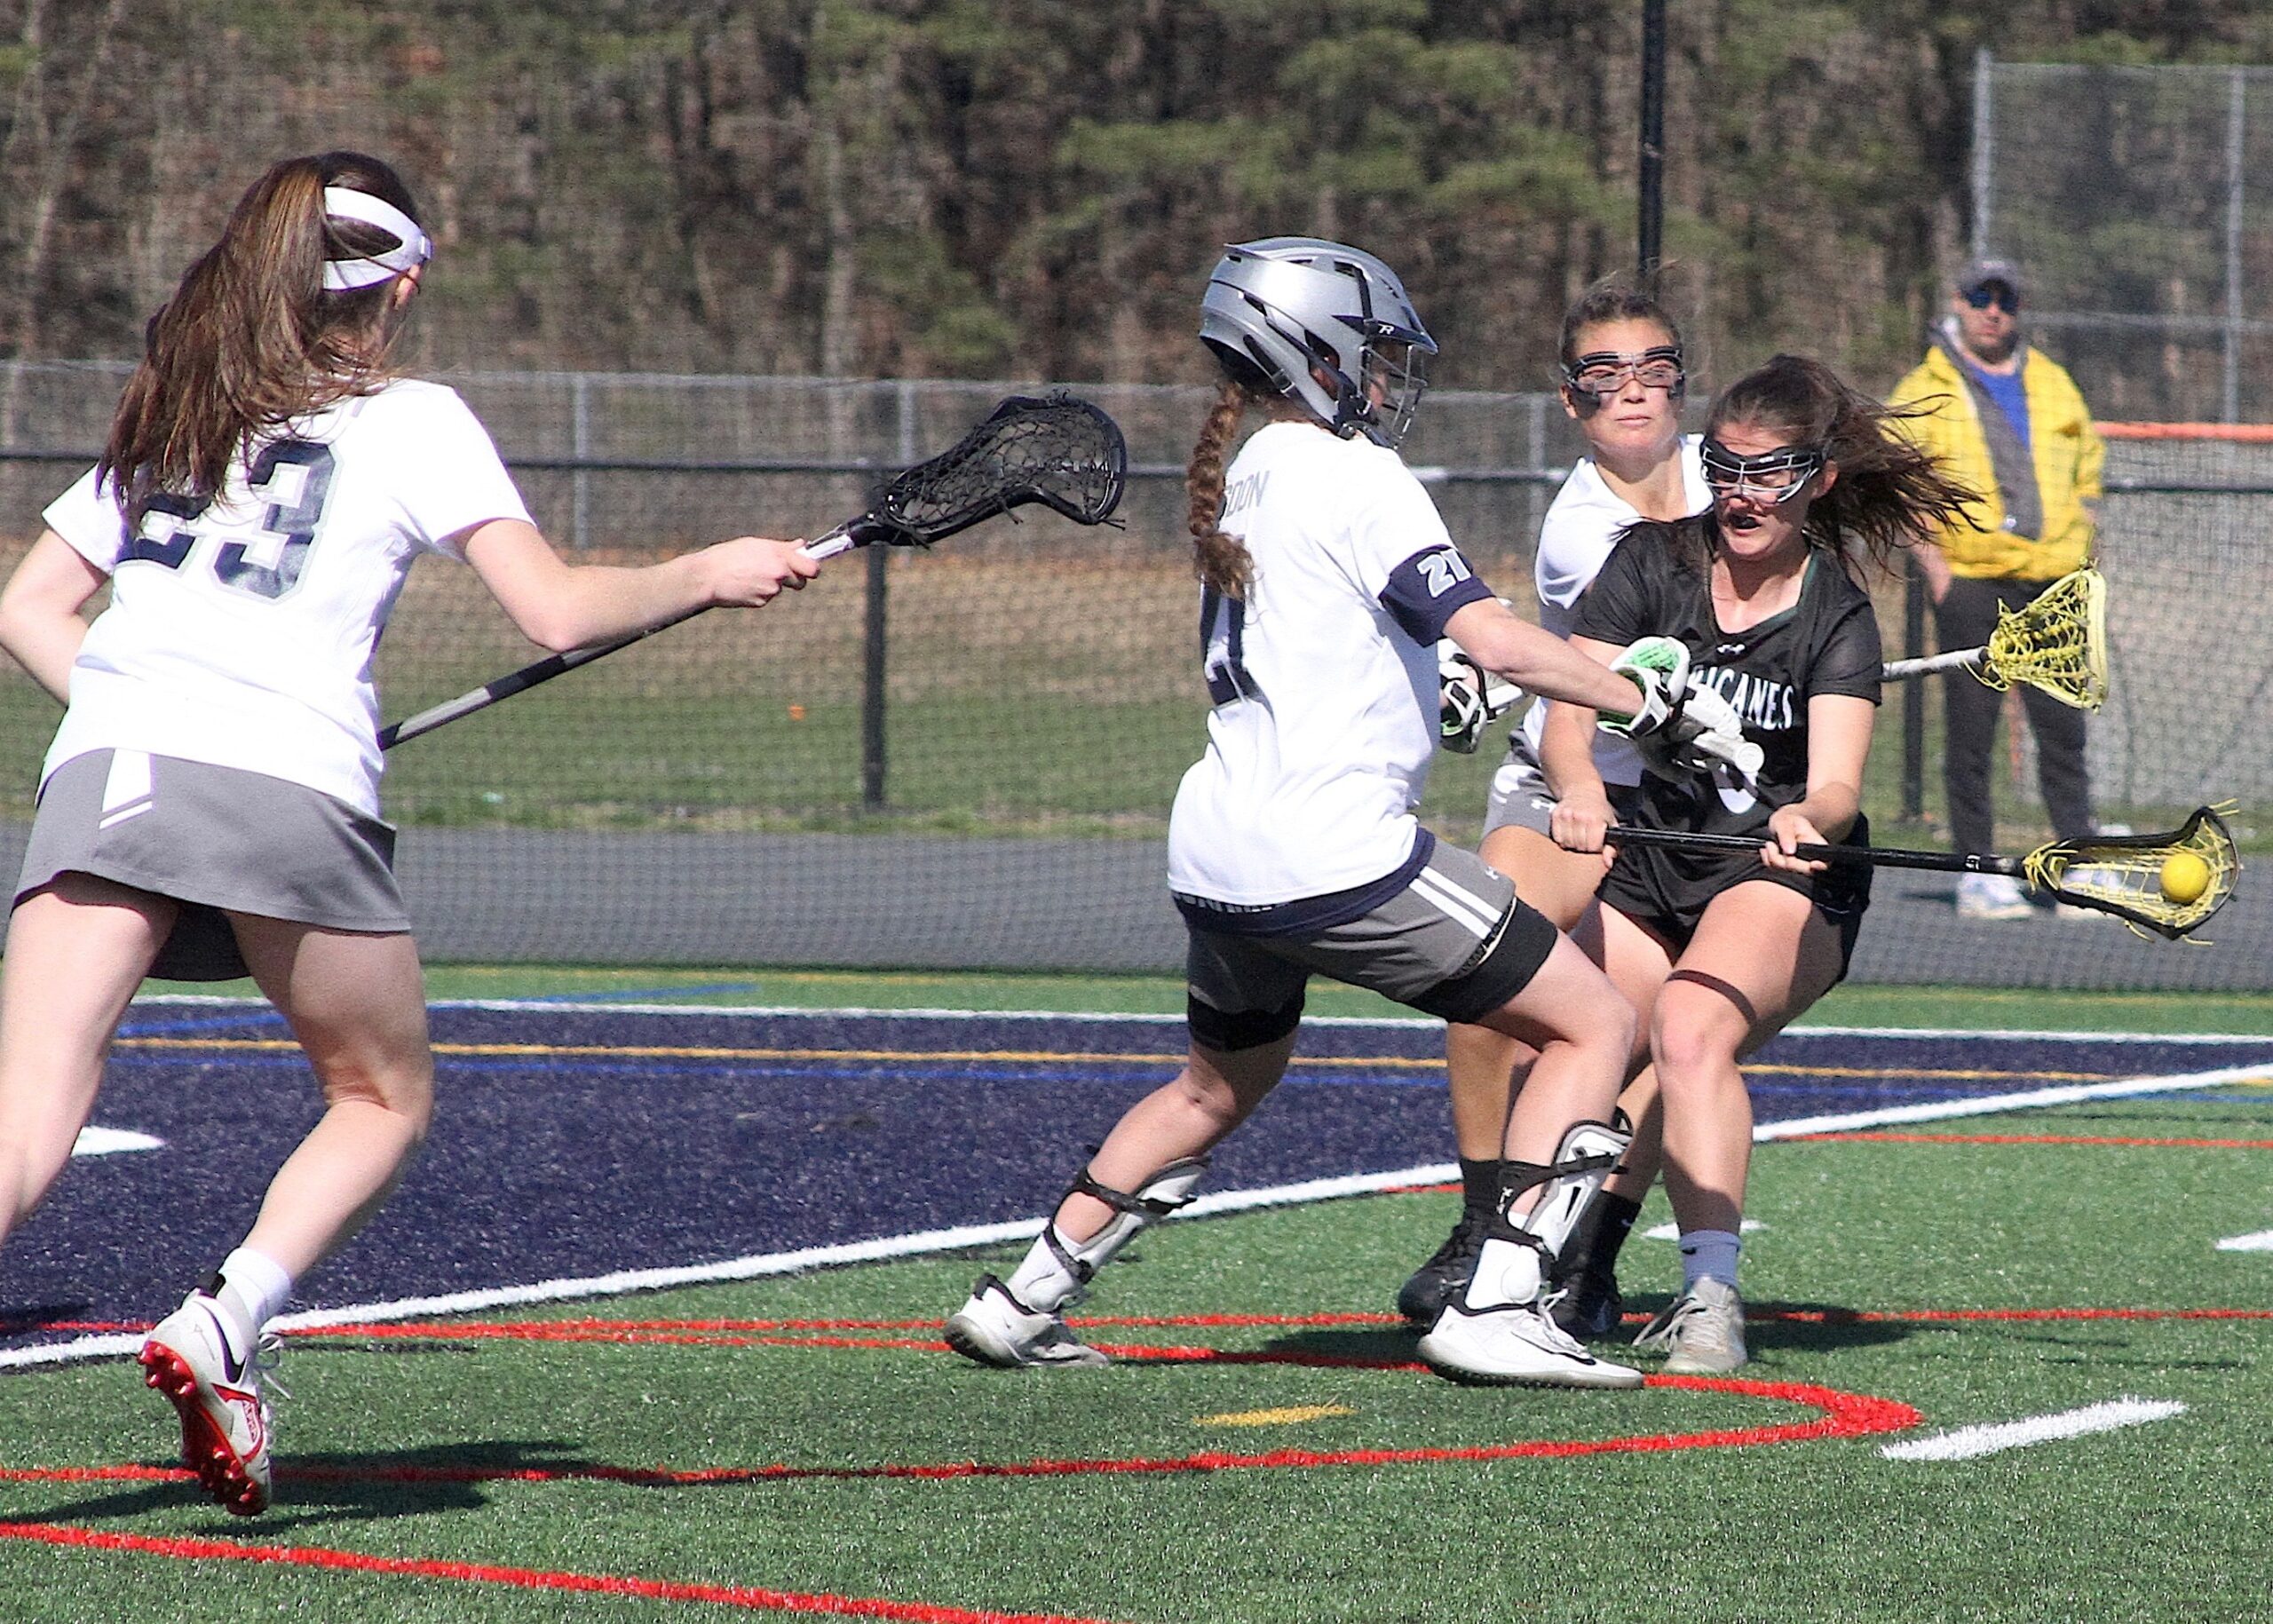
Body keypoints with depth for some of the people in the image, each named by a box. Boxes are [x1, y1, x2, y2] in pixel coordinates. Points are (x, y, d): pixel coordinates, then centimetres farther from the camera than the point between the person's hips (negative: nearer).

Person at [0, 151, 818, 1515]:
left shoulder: (168, 417, 25)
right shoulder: (412, 419, 12)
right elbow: (559, 613, 3)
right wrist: (708, 574, 17)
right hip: (287, 786, -3)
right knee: (386, 1096, 19)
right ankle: (225, 1328, -4)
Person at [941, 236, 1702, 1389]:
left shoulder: (1247, 475, 15)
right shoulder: (1356, 477, -10)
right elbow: (1496, 642, -18)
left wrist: (1434, 701, 32)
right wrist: (1642, 698, -10)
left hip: (1214, 855, 9)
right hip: (1336, 852, -9)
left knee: (1220, 1085, 32)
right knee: (1593, 1027, -1)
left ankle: (1022, 1303, 31)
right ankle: (1495, 1310, -11)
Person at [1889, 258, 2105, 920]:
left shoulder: (2053, 384, 17)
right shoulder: (1925, 391, 5)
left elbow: (2087, 468, 21)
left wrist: (2081, 553, 9)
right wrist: (1933, 563, -10)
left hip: (2050, 585, 3)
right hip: (1970, 583, -3)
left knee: (2063, 726, 1)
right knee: (1971, 728, -2)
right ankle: (1977, 871, 2)